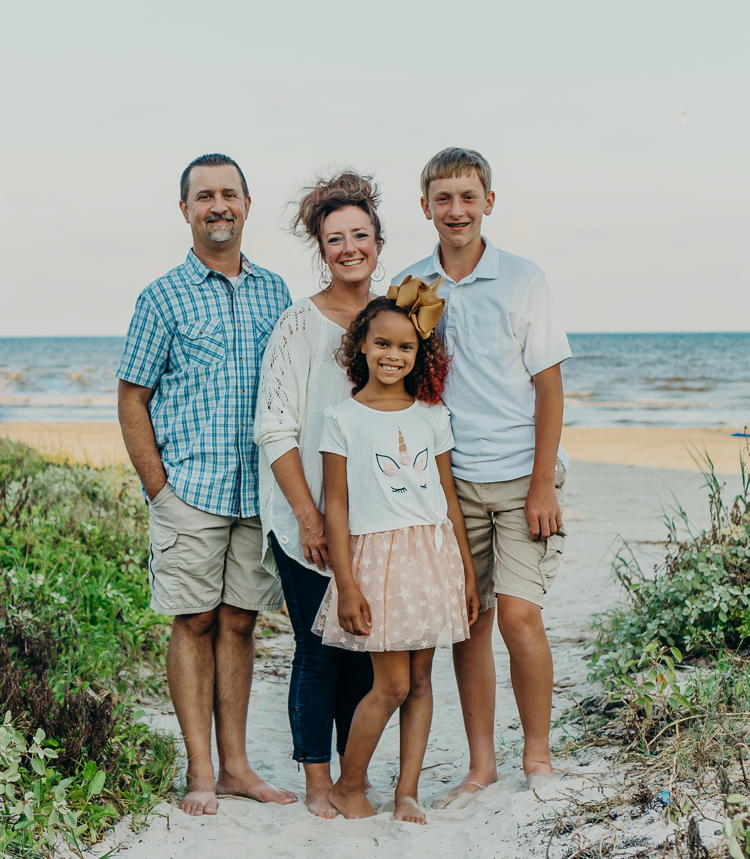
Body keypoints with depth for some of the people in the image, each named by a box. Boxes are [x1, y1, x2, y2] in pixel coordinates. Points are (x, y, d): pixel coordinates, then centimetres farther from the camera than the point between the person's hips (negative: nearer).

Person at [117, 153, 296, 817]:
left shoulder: (273, 291, 11)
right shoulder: (164, 298, 0)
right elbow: (132, 399, 1)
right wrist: (158, 486, -6)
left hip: (260, 489, 3)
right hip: (190, 488, -3)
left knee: (239, 621, 8)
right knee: (195, 622, 1)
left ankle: (235, 766, 16)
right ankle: (201, 773, 8)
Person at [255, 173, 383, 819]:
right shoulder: (301, 324, -7)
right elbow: (275, 430, -10)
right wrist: (310, 518, -14)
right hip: (309, 519, -4)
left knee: (365, 643, 9)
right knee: (319, 649, 1)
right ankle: (317, 780, 16)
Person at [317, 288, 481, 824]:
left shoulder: (433, 416, 9)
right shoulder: (344, 419, -3)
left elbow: (449, 497, 13)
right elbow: (336, 507, -4)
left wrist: (468, 571, 12)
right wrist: (346, 584, -9)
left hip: (433, 552, 4)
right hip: (377, 555, -4)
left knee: (421, 679, 6)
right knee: (392, 685, -5)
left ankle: (407, 792, 15)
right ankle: (348, 788, 14)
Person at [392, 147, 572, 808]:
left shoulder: (523, 279, -2)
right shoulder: (408, 287, 6)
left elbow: (548, 386, -3)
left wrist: (542, 486, -9)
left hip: (522, 475, -3)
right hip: (451, 479, 3)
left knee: (518, 614, -10)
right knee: (469, 621, 6)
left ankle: (538, 756, 9)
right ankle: (481, 764, 18)